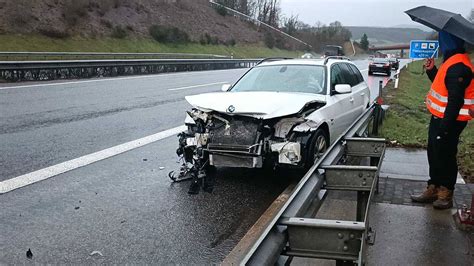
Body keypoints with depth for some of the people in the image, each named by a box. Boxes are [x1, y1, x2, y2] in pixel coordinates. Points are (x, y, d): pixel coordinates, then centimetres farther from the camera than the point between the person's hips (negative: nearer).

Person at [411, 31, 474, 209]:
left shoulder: (458, 67, -22)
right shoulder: (453, 61, 11)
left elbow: (456, 100, -26)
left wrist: (445, 126, -25)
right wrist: (431, 70, 10)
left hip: (448, 121, -10)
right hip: (439, 117, 10)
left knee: (445, 157, 1)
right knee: (434, 154, 17)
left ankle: (445, 194, 14)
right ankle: (433, 189, 28)